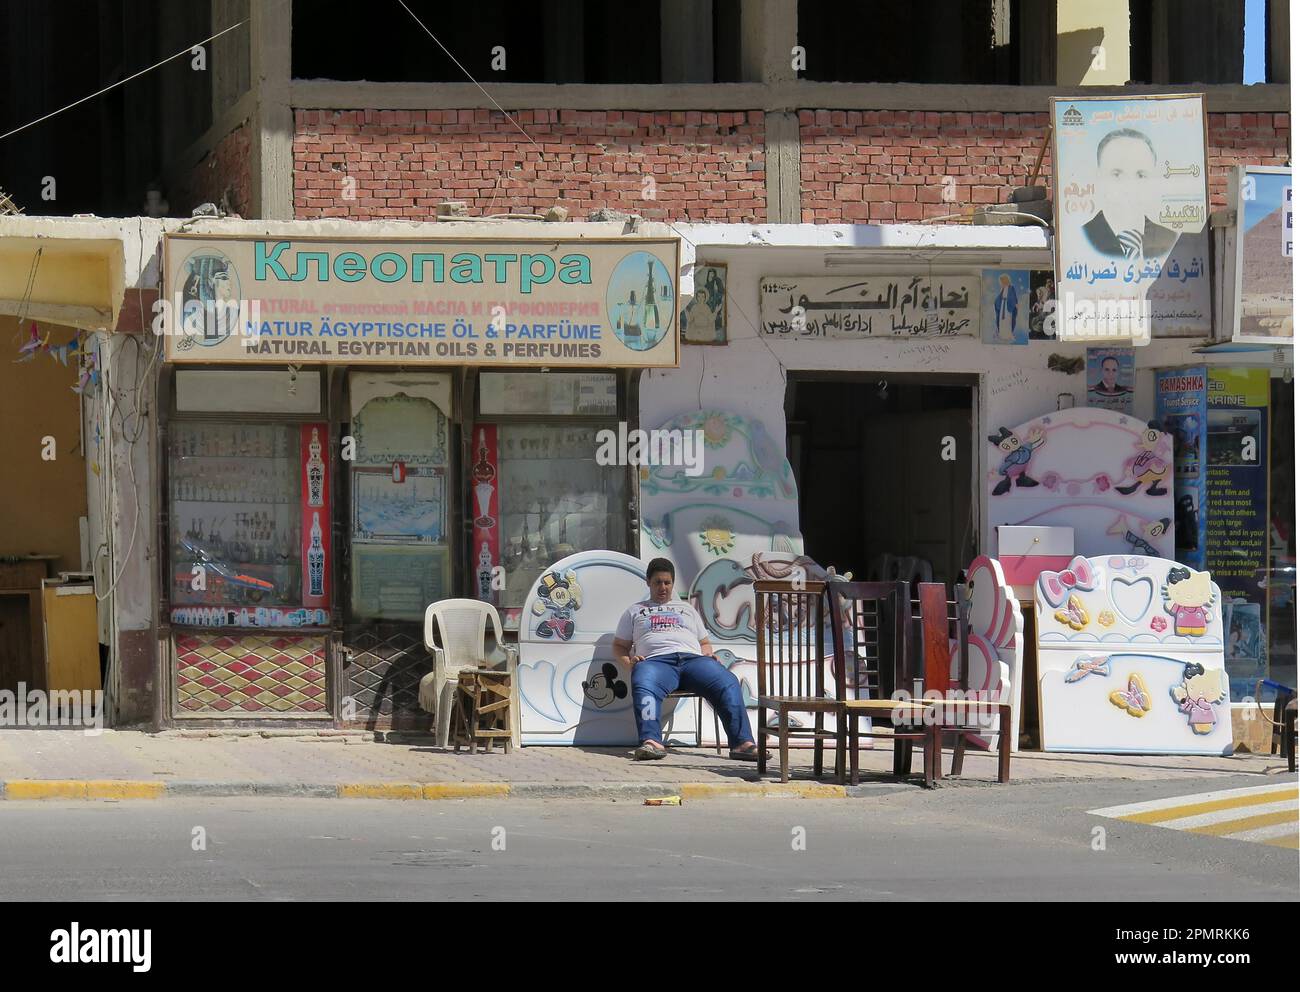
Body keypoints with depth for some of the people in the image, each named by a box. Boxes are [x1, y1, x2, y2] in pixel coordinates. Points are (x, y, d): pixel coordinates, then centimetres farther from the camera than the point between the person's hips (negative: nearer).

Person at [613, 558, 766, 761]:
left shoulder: (687, 609, 36)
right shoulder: (635, 611, 30)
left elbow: (704, 642, 33)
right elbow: (619, 645, 24)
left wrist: (708, 654, 8)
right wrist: (629, 661, 1)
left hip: (692, 659, 2)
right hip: (656, 660, -2)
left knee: (728, 683, -30)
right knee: (643, 687, -42)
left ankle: (743, 743, -41)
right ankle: (651, 742, -59)